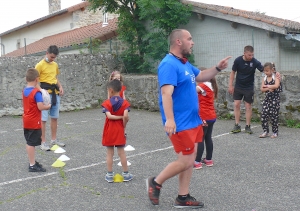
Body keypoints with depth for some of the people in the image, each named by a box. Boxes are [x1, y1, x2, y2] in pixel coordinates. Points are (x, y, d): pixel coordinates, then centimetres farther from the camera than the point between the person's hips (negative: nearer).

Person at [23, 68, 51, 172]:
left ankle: (32, 162, 26)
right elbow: (40, 107, -25)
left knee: (29, 142, 15)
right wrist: (48, 106, -7)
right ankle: (32, 165, 2)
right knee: (32, 143, -4)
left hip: (26, 121, 8)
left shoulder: (24, 90, 7)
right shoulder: (36, 92, -19)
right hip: (34, 122, -8)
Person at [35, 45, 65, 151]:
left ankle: (54, 139, 24)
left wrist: (60, 87, 8)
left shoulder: (55, 65, 12)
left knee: (54, 117, 13)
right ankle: (43, 142, 1)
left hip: (55, 93, 7)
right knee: (43, 119, -4)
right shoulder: (40, 65, -8)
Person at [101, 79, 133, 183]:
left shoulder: (107, 103, -8)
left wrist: (120, 117, -13)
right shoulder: (125, 103, -6)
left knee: (109, 153, 8)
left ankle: (109, 175, 13)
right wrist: (124, 125, -5)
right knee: (121, 152, 10)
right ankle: (126, 174, 17)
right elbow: (125, 116, -20)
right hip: (119, 131, 1)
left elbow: (109, 116, -23)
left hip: (109, 131, -1)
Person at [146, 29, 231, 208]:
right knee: (185, 162, -5)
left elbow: (201, 77, 29)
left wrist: (218, 68, 13)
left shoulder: (185, 64, 13)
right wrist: (169, 120, -36)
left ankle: (183, 198, 22)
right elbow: (166, 93, -28)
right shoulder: (169, 64, -18)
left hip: (193, 120, 10)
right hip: (180, 124, -10)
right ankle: (156, 182, 15)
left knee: (190, 160, 12)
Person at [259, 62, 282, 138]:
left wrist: (266, 86, -14)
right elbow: (262, 89, 0)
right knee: (263, 115, -3)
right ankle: (265, 132, 7)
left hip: (275, 99, -5)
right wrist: (268, 89, -18)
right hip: (267, 98, 5)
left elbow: (276, 86, -23)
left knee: (274, 116, 0)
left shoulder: (276, 77, -7)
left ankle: (275, 132, 13)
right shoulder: (264, 79, 7)